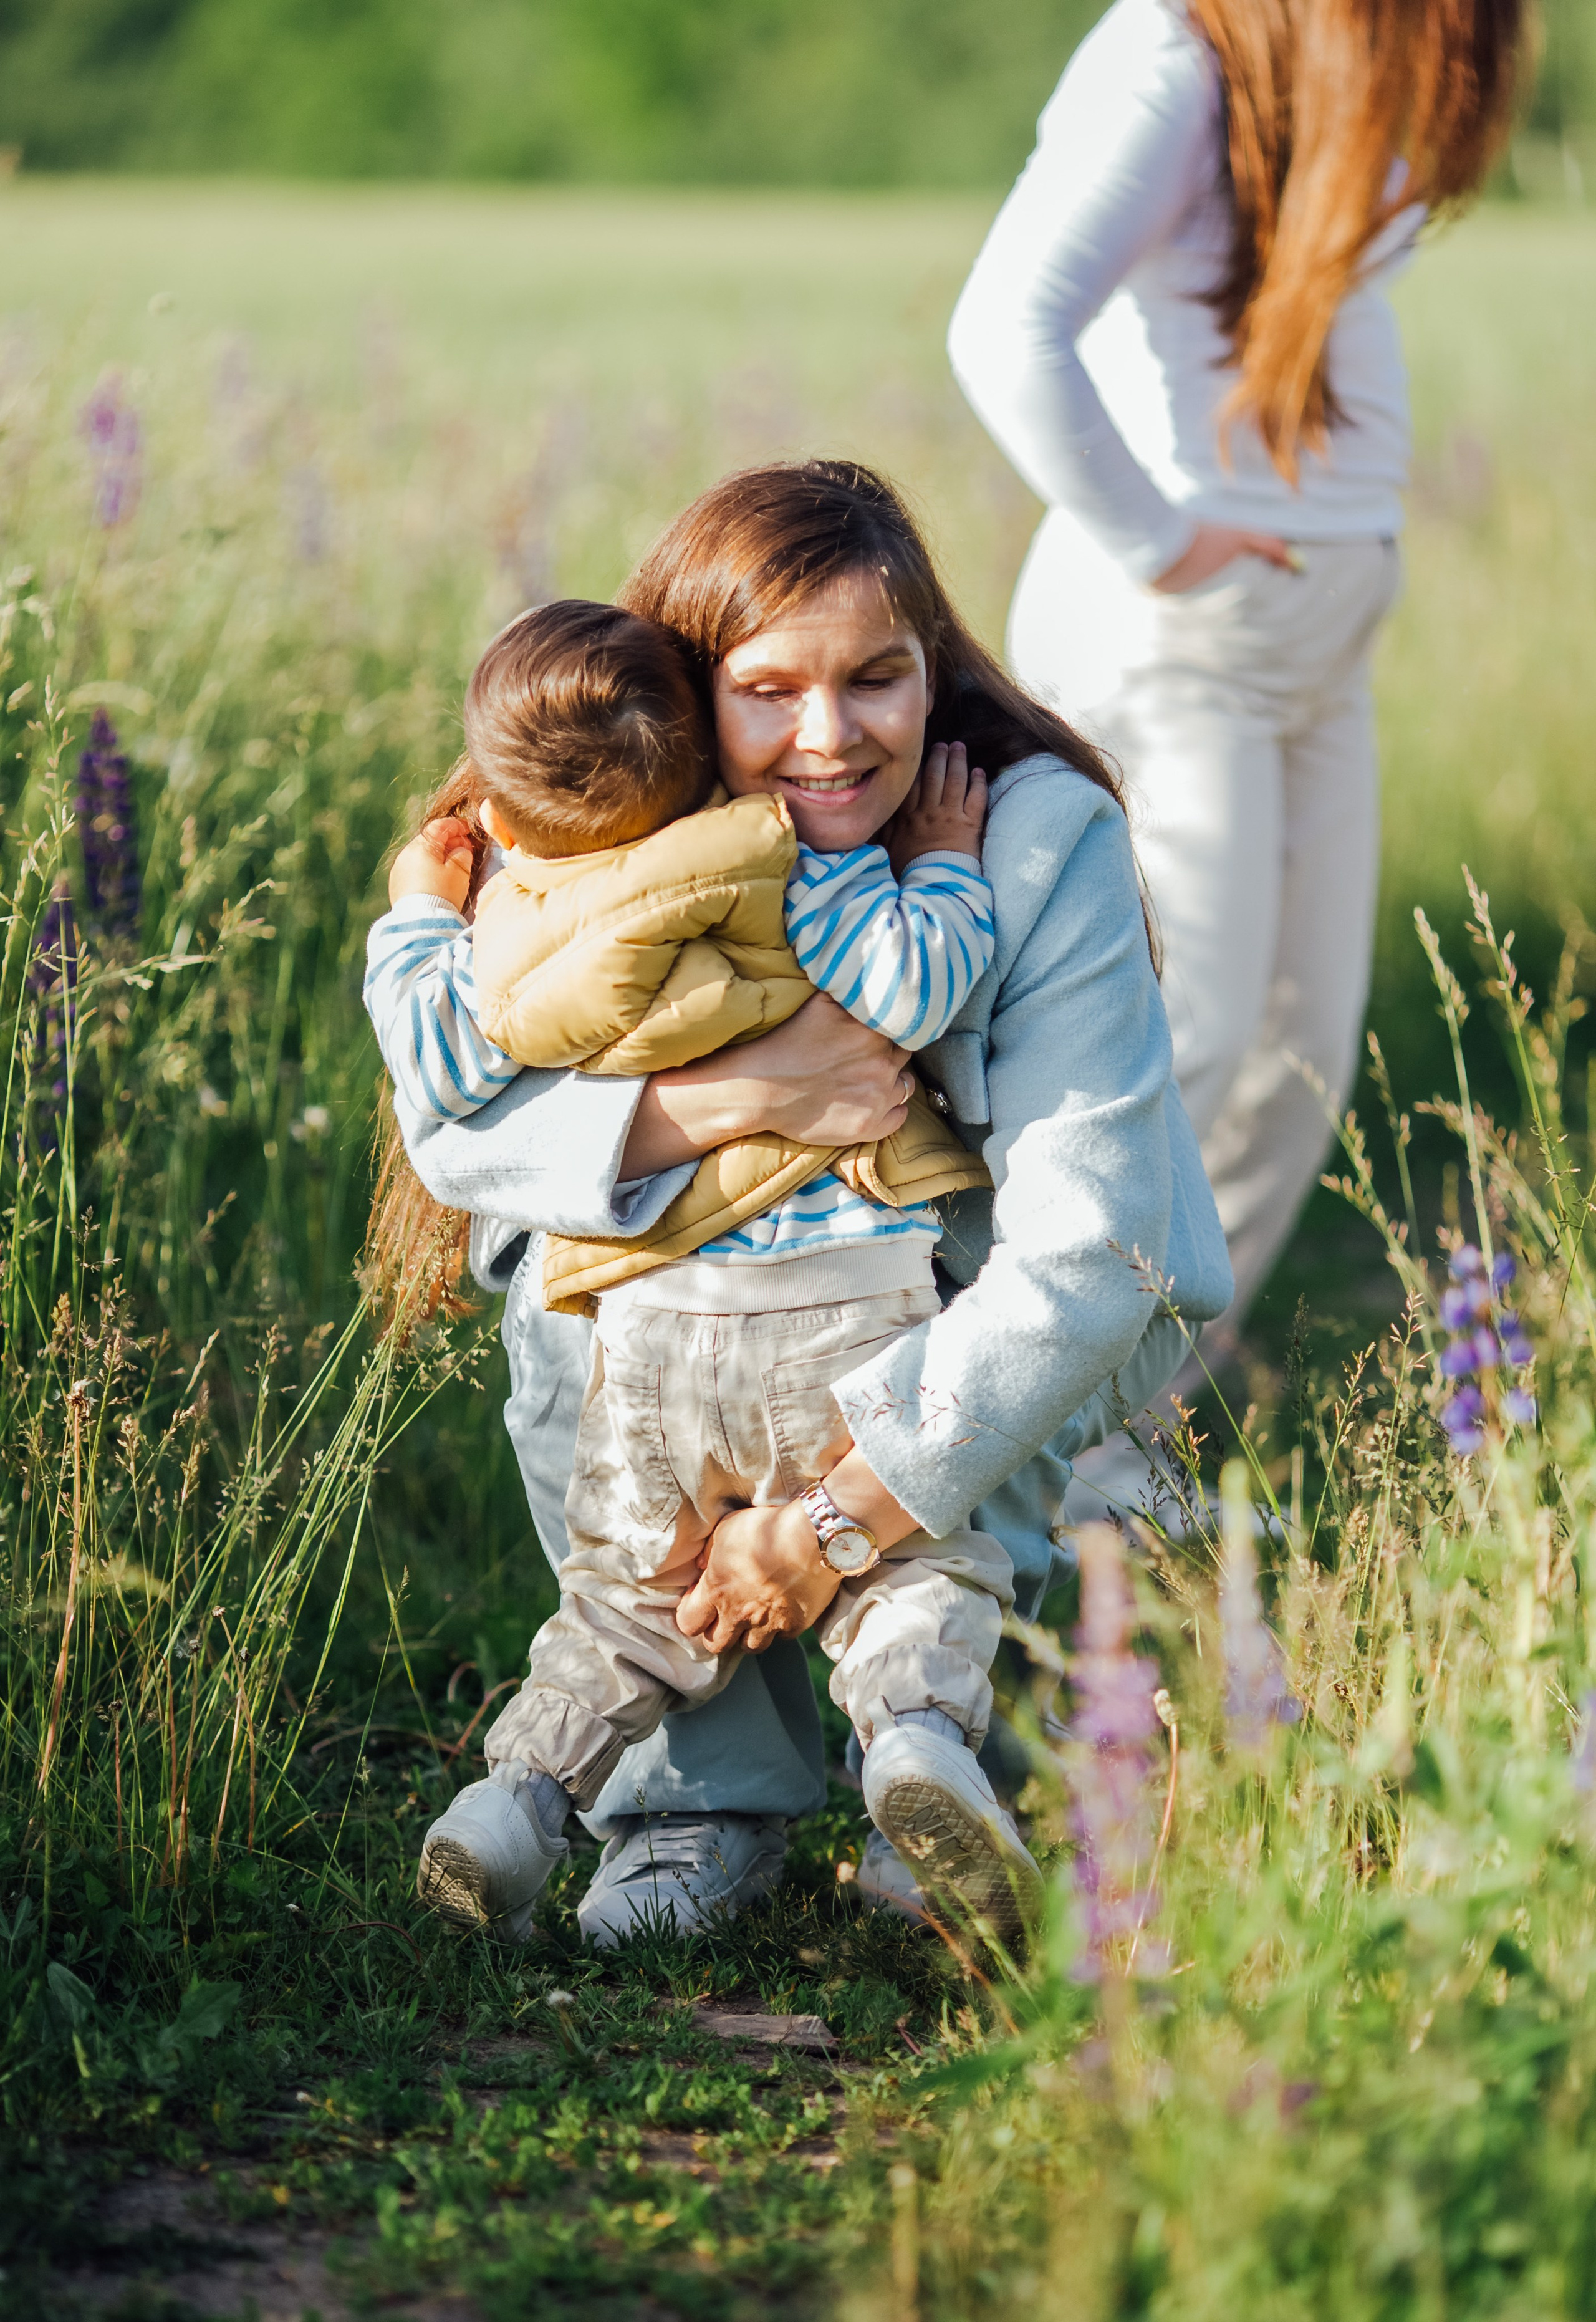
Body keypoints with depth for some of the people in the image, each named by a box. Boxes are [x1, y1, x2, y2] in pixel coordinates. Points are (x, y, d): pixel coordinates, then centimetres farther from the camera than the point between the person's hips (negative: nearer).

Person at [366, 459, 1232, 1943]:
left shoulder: (1046, 839, -26)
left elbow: (1082, 1251, -30)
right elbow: (444, 1118, -25)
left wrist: (843, 1517, -35)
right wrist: (738, 1096, -40)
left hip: (1029, 1317, -3)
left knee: (911, 1388, -34)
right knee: (564, 1273, -25)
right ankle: (702, 1793, -11)